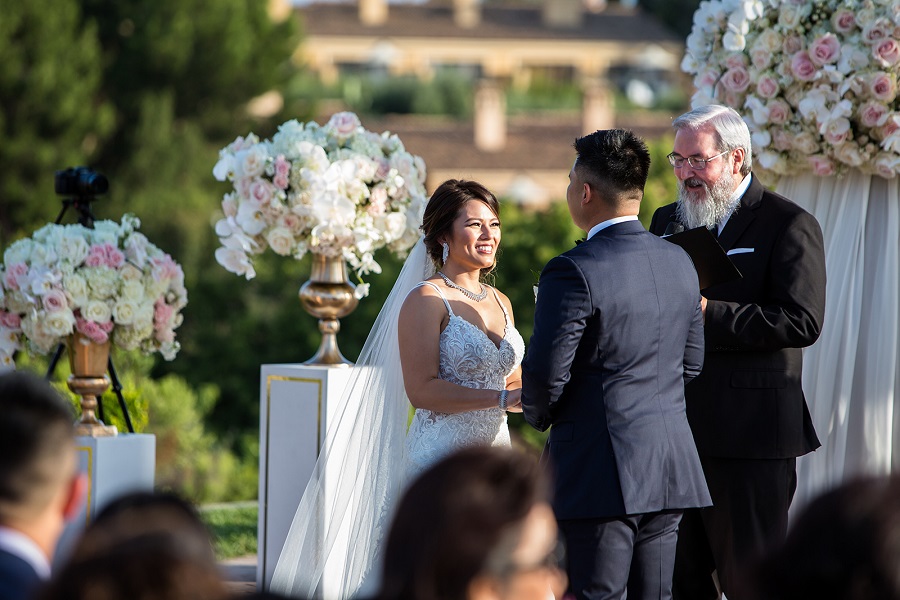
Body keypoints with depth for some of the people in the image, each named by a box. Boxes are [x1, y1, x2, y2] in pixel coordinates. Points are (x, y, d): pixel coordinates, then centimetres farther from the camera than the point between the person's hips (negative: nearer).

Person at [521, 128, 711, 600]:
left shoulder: (573, 272, -15)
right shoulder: (679, 262, 7)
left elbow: (546, 372, -14)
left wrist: (541, 416, 7)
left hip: (601, 472, -7)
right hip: (672, 469, 7)